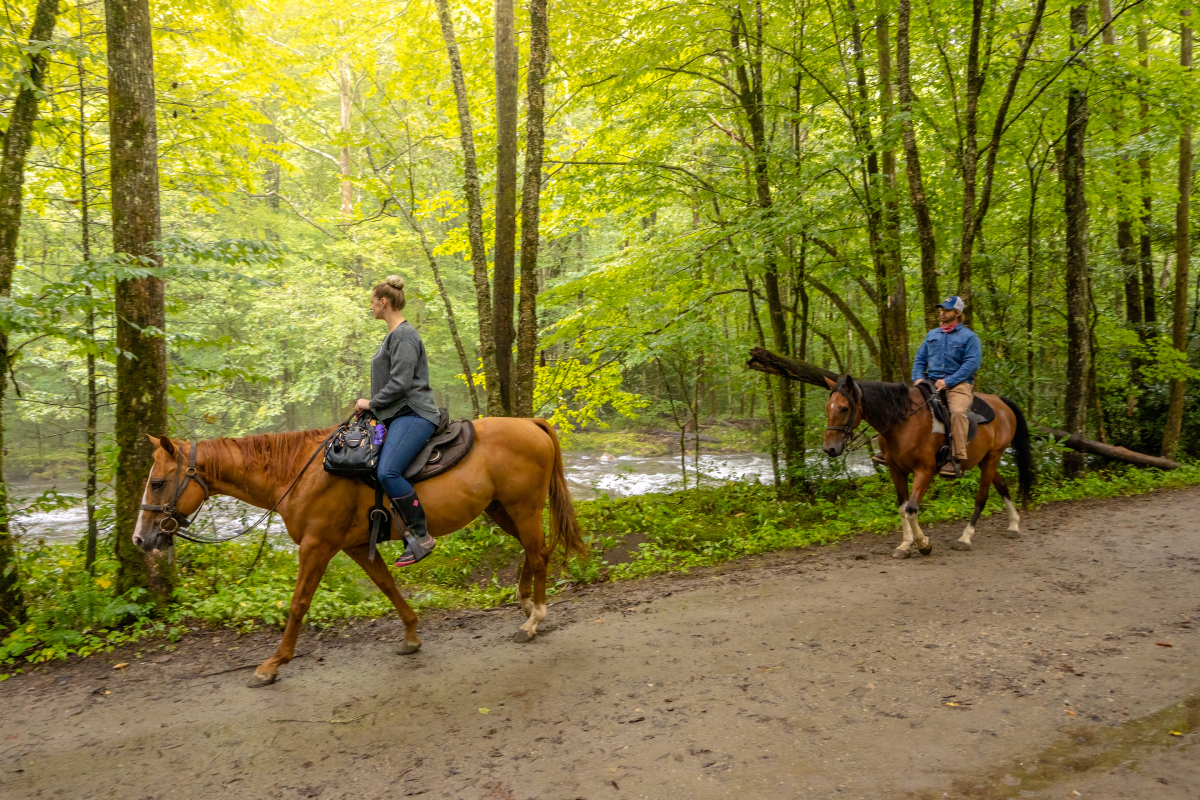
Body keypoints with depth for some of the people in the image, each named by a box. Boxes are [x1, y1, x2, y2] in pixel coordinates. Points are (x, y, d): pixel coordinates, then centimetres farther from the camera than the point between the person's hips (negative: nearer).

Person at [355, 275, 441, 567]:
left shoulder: (404, 335, -11)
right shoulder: (393, 335, 22)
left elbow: (400, 382, -18)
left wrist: (372, 403, -9)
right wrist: (371, 405, 17)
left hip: (412, 414, -11)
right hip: (396, 415, 11)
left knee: (387, 472, -28)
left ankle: (421, 537, -21)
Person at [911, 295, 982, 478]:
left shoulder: (969, 336, 4)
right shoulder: (932, 335, 21)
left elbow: (972, 364, -8)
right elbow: (920, 359, 21)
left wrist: (948, 381, -17)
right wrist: (918, 377, -1)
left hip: (958, 384, -5)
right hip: (931, 383, 6)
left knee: (957, 411, -34)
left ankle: (958, 459, -31)